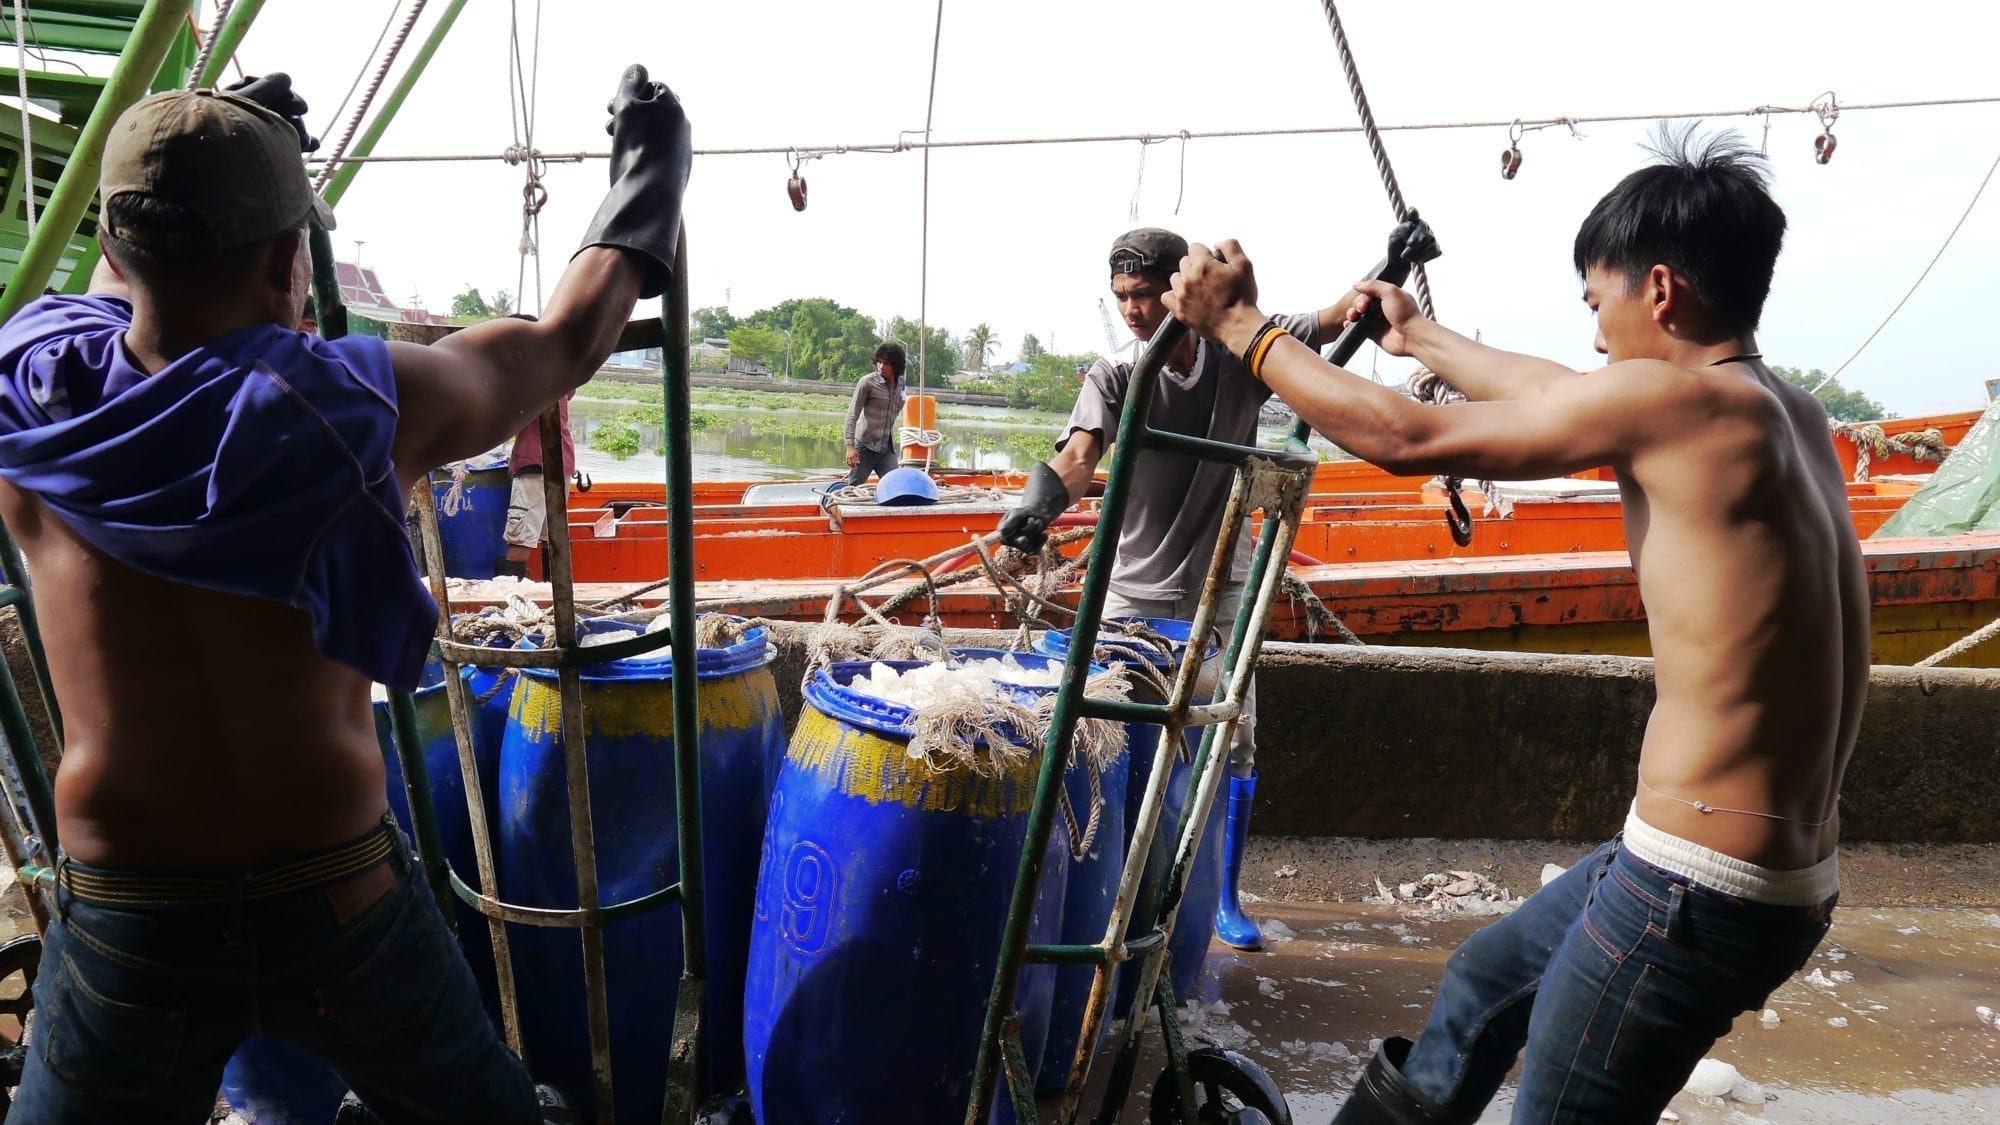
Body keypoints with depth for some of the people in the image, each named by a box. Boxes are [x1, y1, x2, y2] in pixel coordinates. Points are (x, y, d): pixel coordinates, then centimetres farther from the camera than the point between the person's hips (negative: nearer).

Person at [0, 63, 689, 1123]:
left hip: (121, 920, 2)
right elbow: (566, 340, 1)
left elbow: (121, 287, 15)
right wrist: (649, 171, 16)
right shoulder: (365, 404, -17)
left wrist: (203, 139, 28)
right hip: (339, 903, -2)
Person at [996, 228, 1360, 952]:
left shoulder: (1242, 355, -4)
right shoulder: (1113, 375, -9)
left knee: (1235, 744, 6)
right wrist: (1041, 499, -47)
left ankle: (1224, 899, 23)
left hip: (1222, 591, 1)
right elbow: (1080, 455, -25)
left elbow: (1332, 321, -9)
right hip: (1135, 591, -1)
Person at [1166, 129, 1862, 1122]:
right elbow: (1554, 396, 21)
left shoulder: (1678, 399, -18)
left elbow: (1405, 439, -14)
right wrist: (1419, 336, 35)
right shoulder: (1789, 415, 8)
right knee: (1484, 982, 26)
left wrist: (1240, 327, -2)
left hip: (1698, 890, -9)